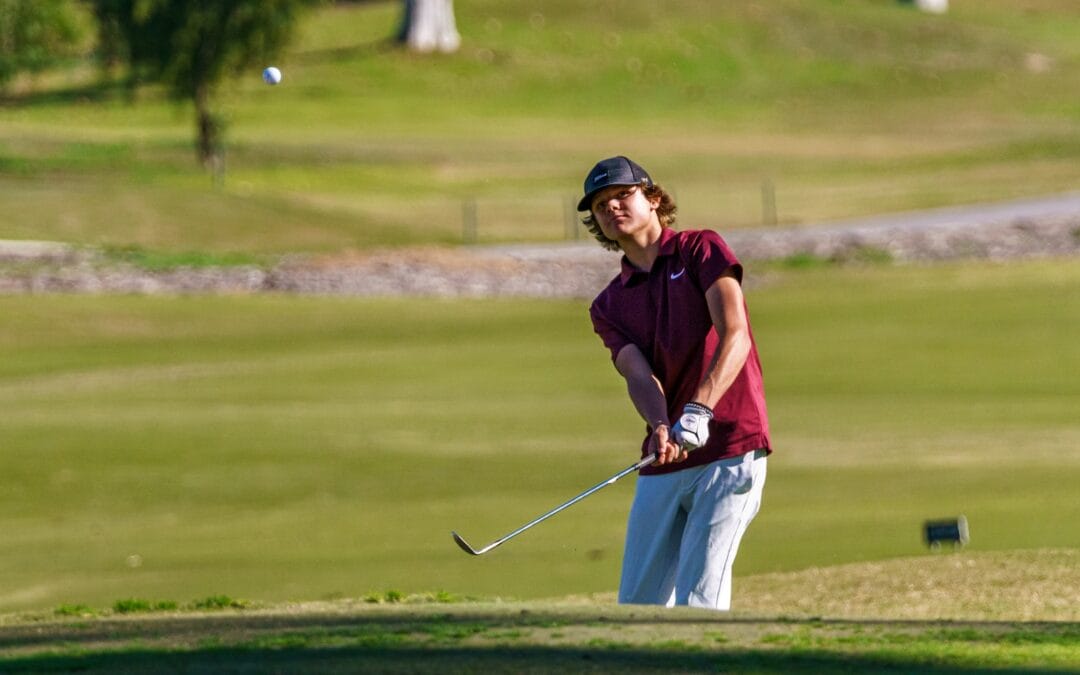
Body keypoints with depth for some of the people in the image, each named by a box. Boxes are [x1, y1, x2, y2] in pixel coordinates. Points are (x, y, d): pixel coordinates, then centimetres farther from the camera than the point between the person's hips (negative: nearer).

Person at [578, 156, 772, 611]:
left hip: (729, 452, -6)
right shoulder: (608, 307, 14)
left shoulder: (700, 250, 2)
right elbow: (639, 374, -4)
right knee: (638, 604, 4)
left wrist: (699, 411, -27)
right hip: (663, 466, 6)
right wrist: (661, 428, -27)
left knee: (699, 601, -14)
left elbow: (734, 338, -11)